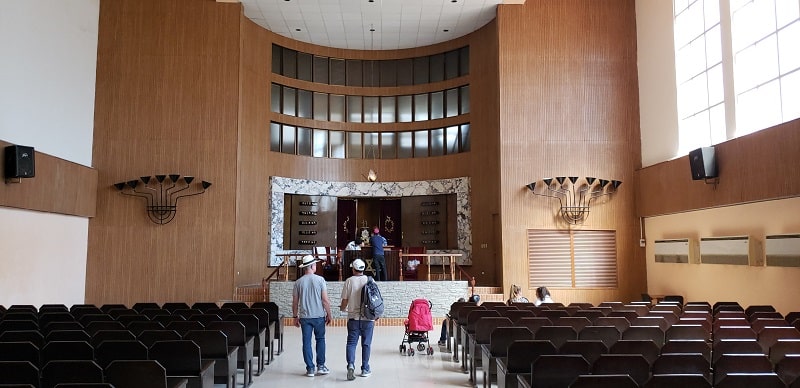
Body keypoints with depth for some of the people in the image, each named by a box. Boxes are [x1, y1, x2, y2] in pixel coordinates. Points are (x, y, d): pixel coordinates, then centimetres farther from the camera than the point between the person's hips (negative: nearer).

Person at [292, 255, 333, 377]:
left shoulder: (298, 282, 0)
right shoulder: (320, 280, -7)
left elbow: (295, 302, 3)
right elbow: (325, 300, -8)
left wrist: (295, 317, 13)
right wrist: (329, 314, 3)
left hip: (304, 317, 2)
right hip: (319, 316, -1)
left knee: (307, 342, 7)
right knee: (320, 339, 13)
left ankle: (310, 369, 10)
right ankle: (320, 366, 12)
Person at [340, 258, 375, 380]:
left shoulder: (349, 281, -4)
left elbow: (345, 301, -2)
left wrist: (342, 308, 20)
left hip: (353, 317, -1)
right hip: (368, 317, 1)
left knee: (351, 343, 5)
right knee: (366, 344, 10)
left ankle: (351, 364, -15)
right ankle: (365, 369, 15)